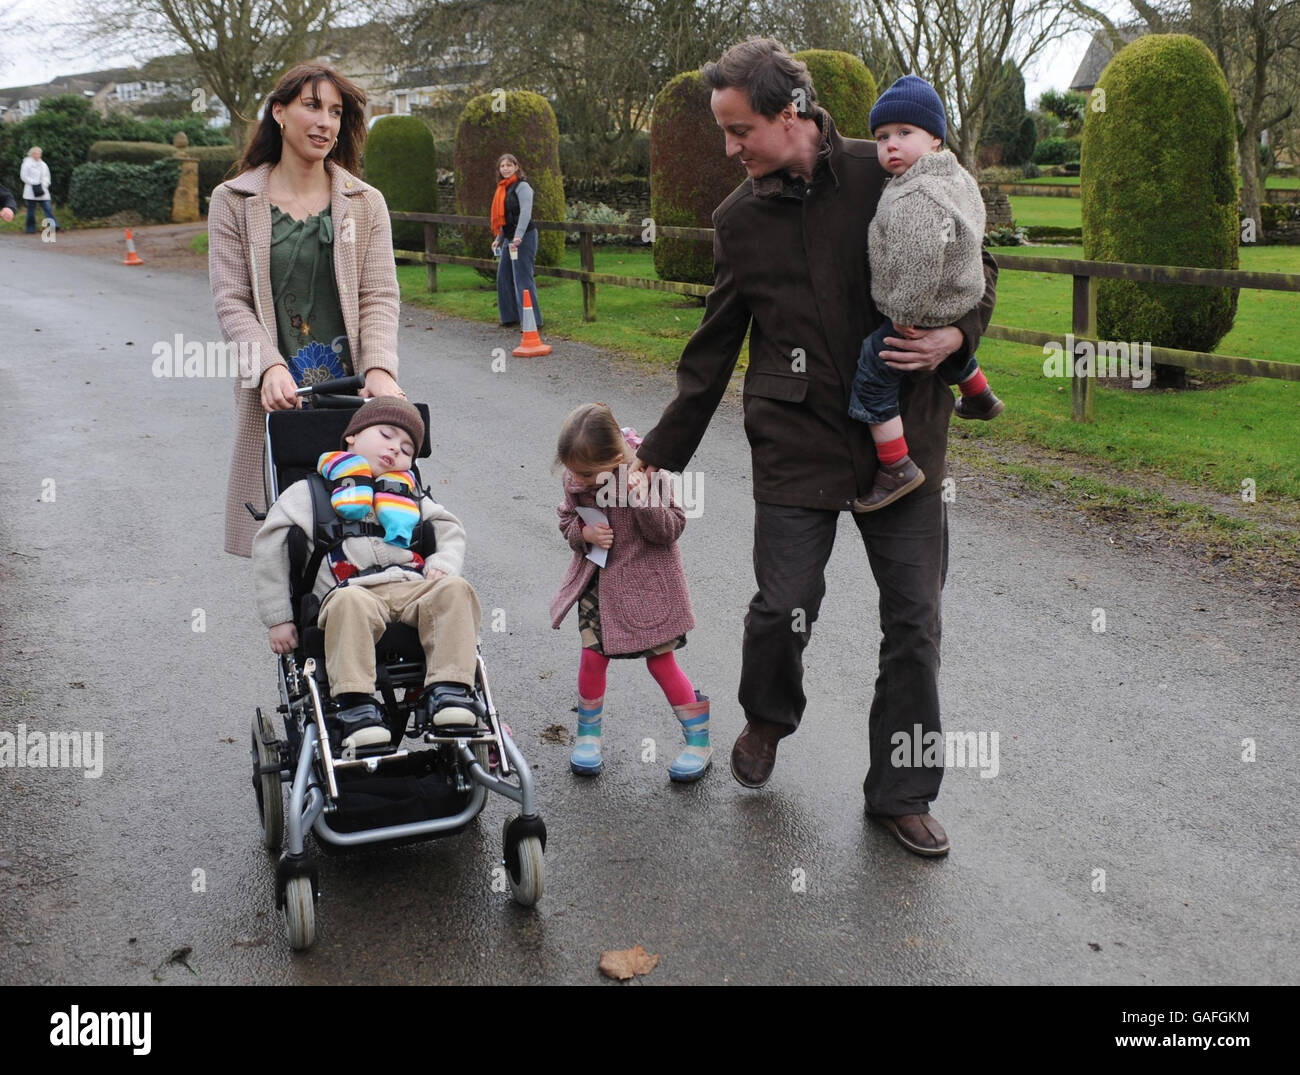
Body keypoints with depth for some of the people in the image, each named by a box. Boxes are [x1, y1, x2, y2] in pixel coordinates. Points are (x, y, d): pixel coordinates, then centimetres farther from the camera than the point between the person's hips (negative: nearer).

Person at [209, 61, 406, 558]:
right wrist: (270, 367, -17)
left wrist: (379, 367, -15)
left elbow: (380, 297, 3)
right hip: (275, 396, -1)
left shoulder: (366, 203, 10)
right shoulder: (234, 202, 7)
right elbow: (231, 301, 0)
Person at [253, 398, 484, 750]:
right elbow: (268, 545, 13)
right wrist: (278, 618, 6)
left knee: (454, 589, -28)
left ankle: (448, 690, -33)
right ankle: (355, 704, -41)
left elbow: (451, 529, 32)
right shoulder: (309, 493, 20)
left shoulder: (409, 494, 33)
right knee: (350, 603, -39)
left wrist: (443, 563, 7)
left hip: (415, 587, 4)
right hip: (356, 591, -3)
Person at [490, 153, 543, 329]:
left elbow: (525, 212, -21)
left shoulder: (522, 186, -10)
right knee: (504, 277, 11)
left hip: (524, 237, -9)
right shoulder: (503, 188, 18)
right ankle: (510, 316, 20)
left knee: (522, 278, -11)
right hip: (509, 238, 10)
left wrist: (518, 237, -31)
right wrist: (499, 238, 22)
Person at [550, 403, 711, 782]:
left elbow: (671, 529, -18)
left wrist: (643, 500, -34)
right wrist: (583, 532, -15)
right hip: (598, 580, 4)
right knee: (592, 657, 2)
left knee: (661, 661, 2)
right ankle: (588, 733, 26)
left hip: (646, 582, -4)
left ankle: (699, 742, 16)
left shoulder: (647, 475, -21)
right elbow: (566, 519, 7)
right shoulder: (575, 480, -9)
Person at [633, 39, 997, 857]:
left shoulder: (890, 176, -3)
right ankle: (767, 720, 33)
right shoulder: (740, 219, 5)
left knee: (914, 621, 3)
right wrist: (660, 454, 13)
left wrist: (955, 336, -13)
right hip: (796, 445, 1)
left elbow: (974, 270, 8)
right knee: (782, 609, -1)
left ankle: (902, 793, 21)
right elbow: (713, 350, 12)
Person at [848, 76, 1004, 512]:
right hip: (959, 303, 10)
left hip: (924, 314, -10)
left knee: (872, 377, -5)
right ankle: (979, 397, 66)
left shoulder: (917, 197, -29)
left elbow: (920, 262, -38)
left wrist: (906, 312, -26)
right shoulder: (956, 177, 5)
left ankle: (896, 468, -4)